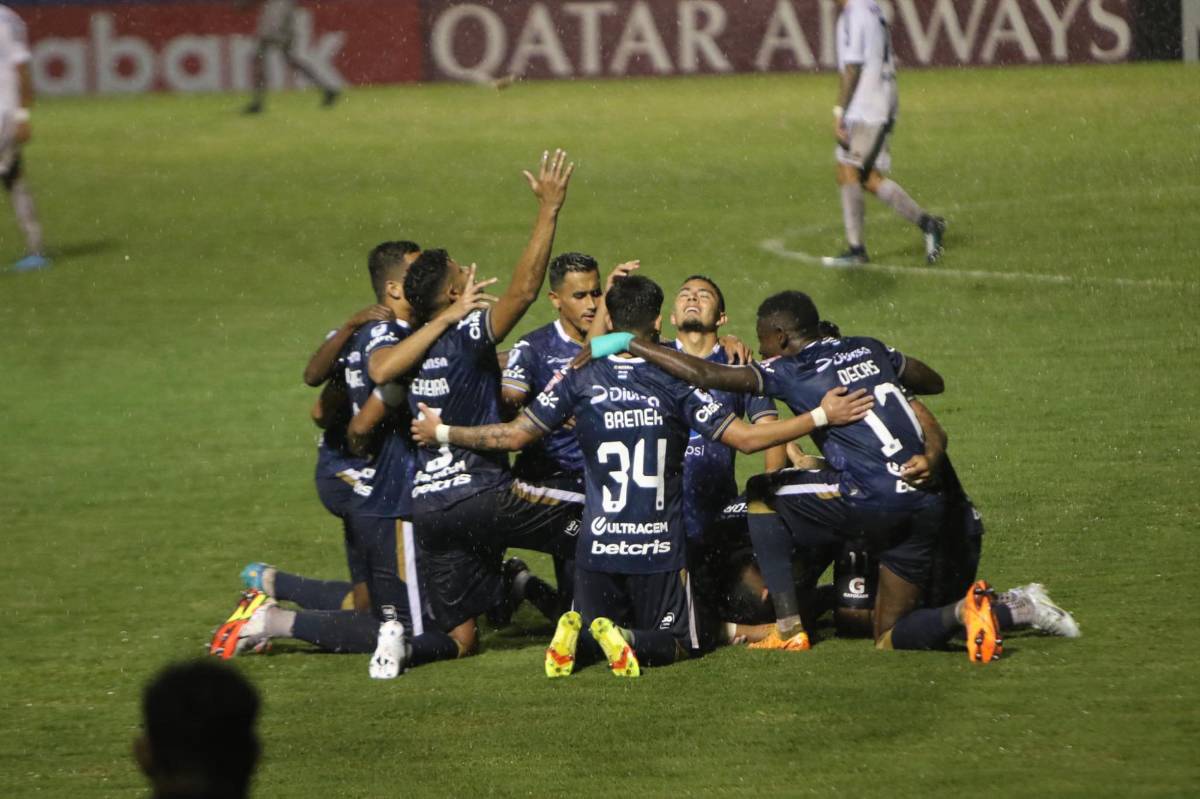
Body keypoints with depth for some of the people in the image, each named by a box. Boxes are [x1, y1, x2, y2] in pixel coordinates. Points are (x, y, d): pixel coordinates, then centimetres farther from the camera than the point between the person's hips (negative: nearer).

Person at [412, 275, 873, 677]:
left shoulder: (579, 379, -3)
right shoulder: (676, 382, -7)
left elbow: (514, 436, 0)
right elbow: (746, 438, -9)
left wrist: (441, 434, 15)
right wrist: (822, 416, 0)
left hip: (597, 547, 2)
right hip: (660, 548, -2)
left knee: (589, 628, 20)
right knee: (677, 644, 12)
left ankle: (578, 634, -17)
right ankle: (629, 640, -22)